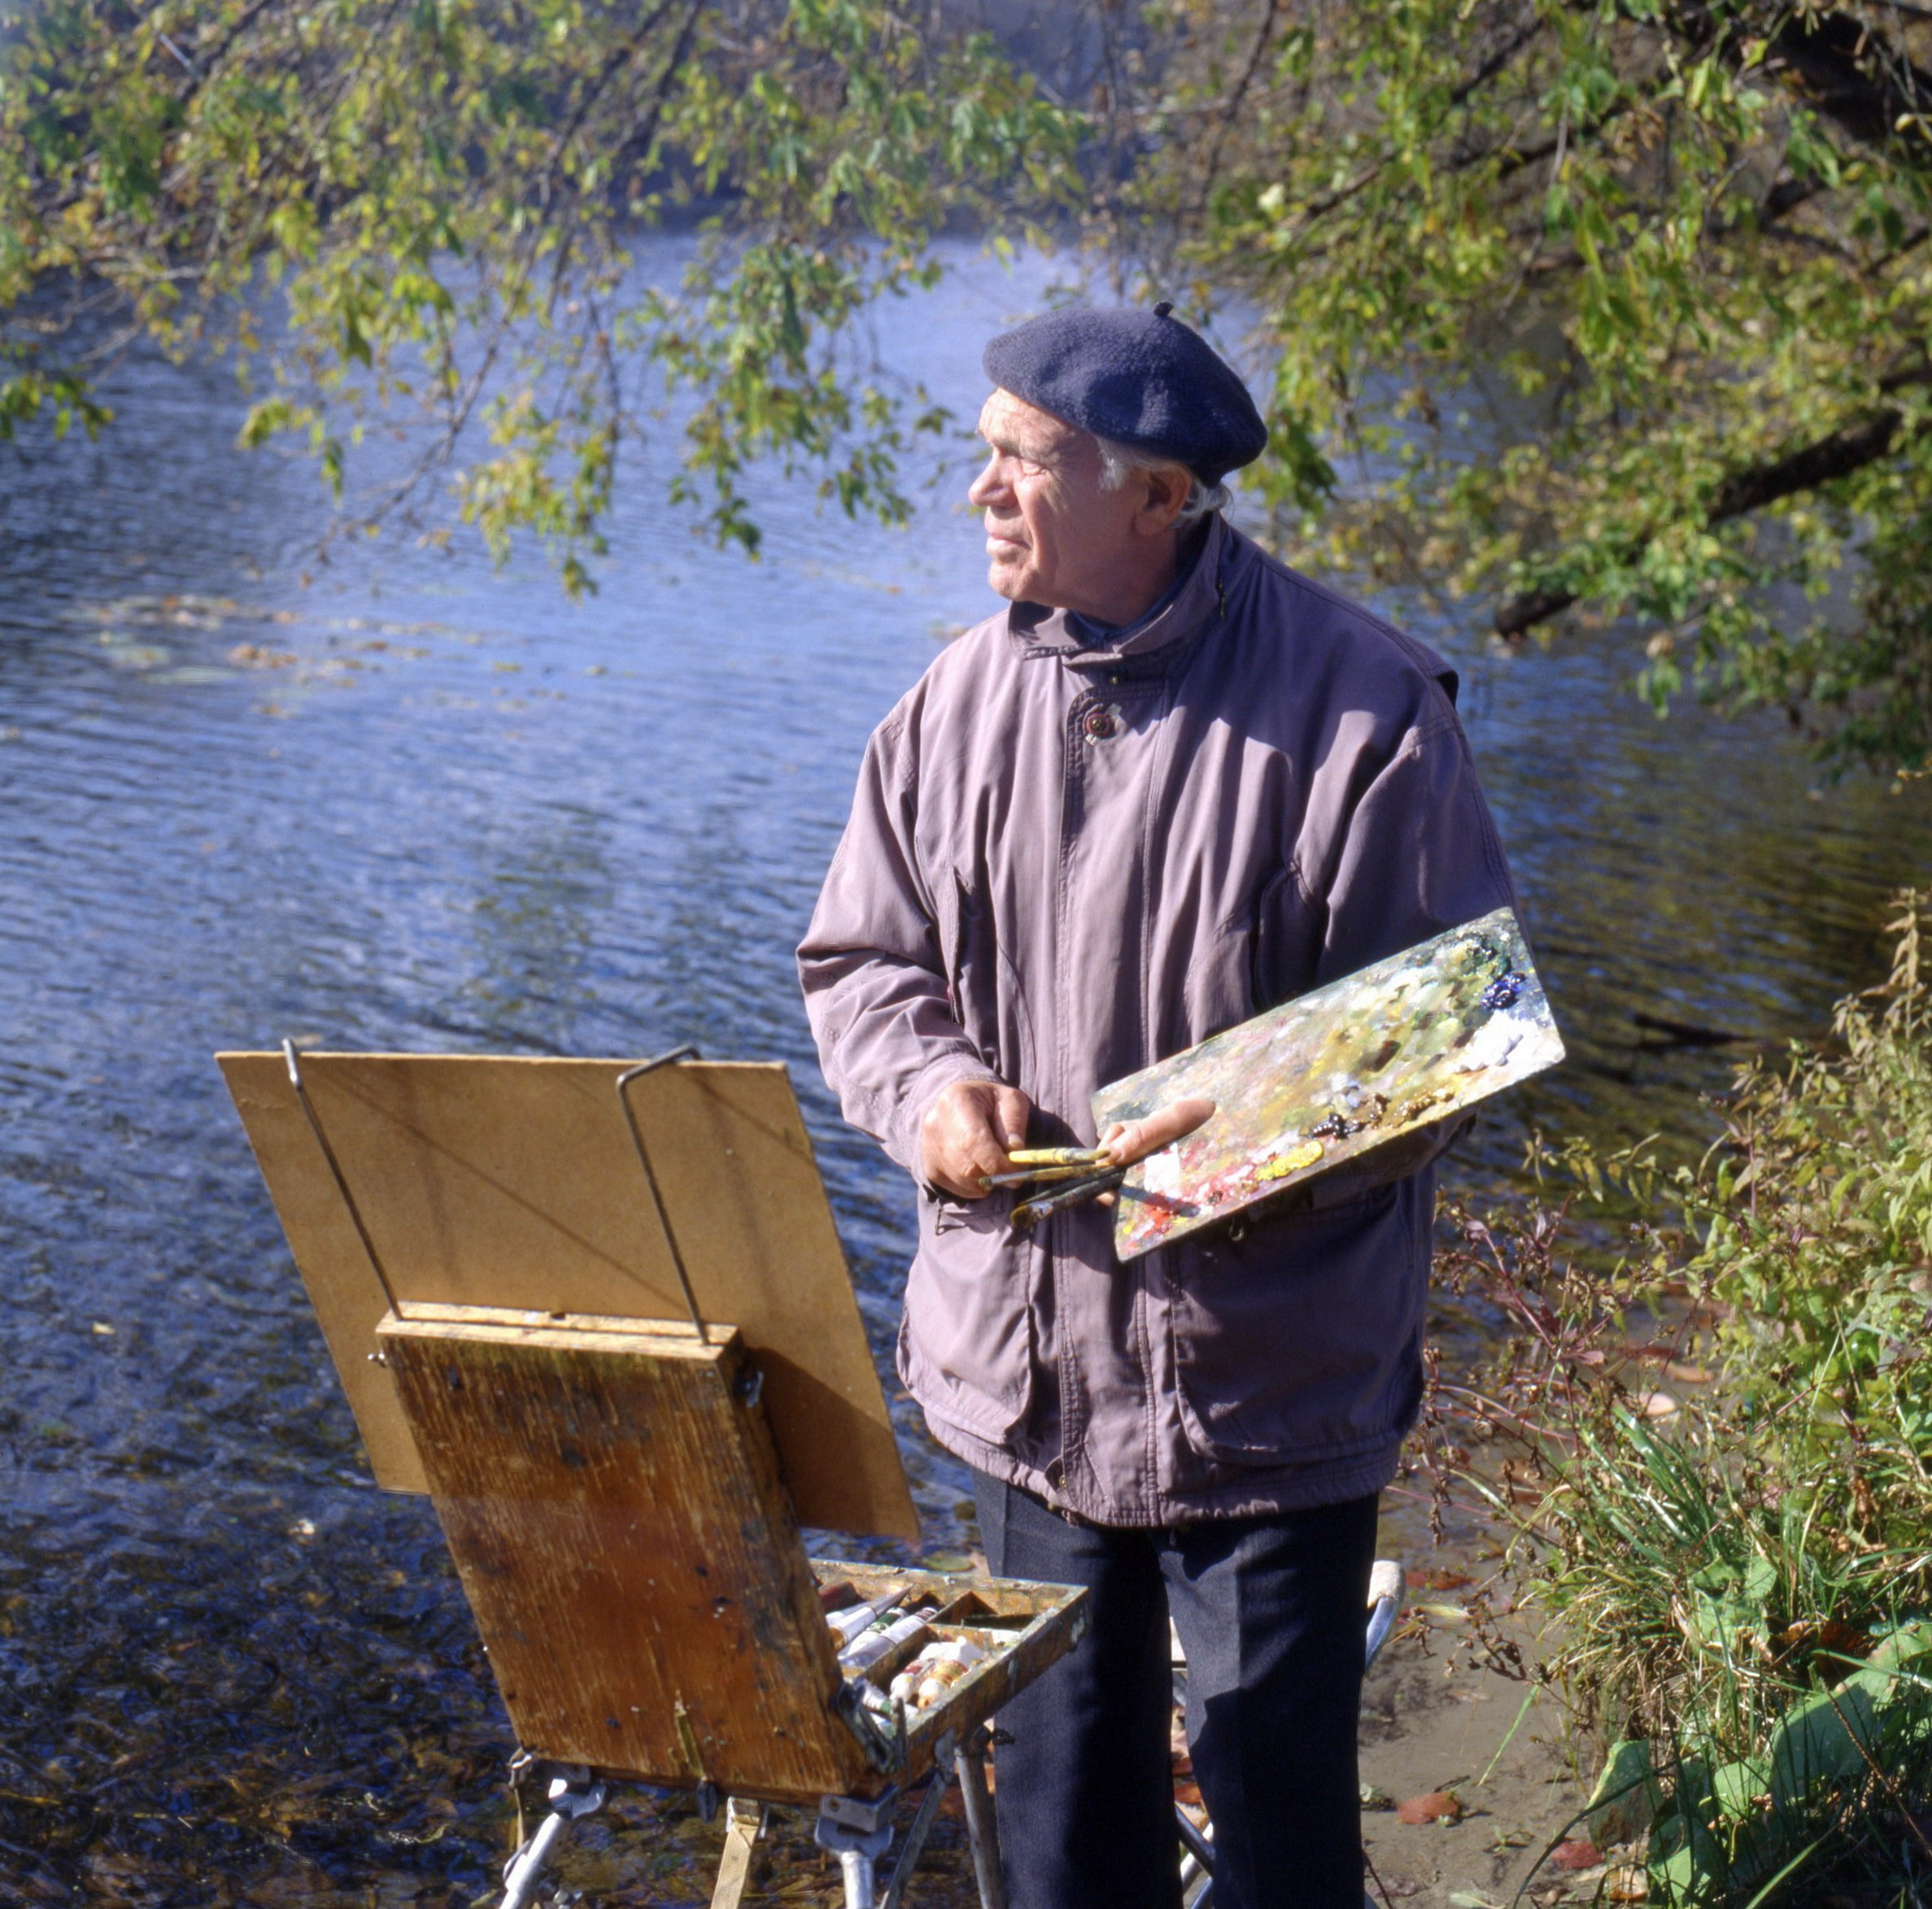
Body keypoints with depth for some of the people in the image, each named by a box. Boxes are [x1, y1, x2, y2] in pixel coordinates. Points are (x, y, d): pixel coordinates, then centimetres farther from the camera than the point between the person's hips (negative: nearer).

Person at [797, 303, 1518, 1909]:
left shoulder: (1357, 710, -14)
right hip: (1025, 1356, 5)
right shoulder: (963, 697, 2)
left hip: (1262, 1372, -5)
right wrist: (932, 1088, -11)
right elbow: (860, 961, 10)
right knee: (1062, 1775, 19)